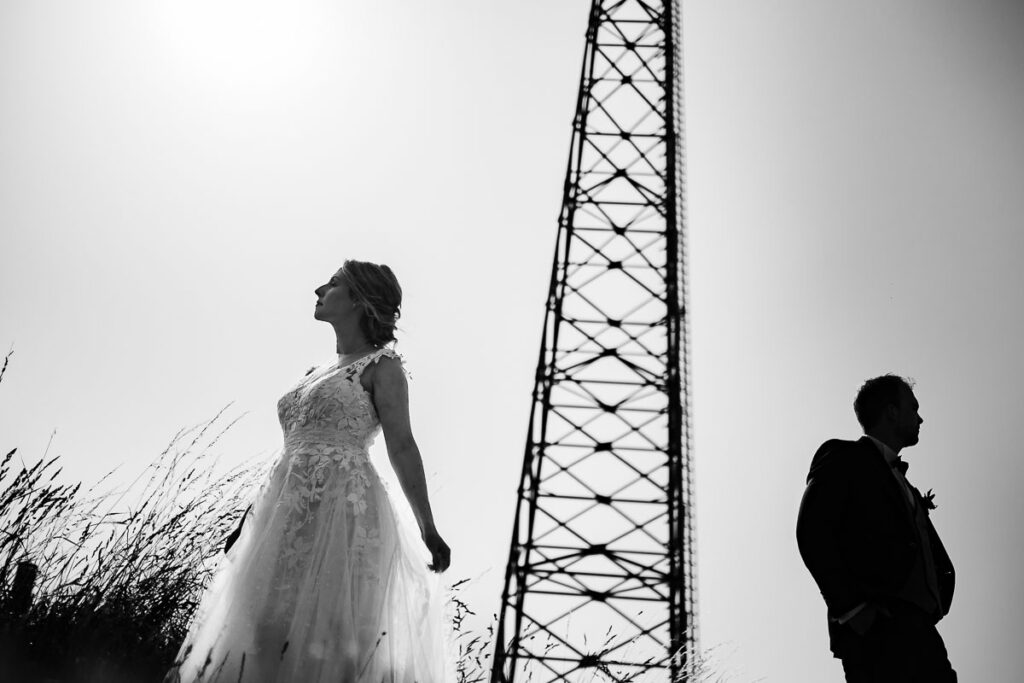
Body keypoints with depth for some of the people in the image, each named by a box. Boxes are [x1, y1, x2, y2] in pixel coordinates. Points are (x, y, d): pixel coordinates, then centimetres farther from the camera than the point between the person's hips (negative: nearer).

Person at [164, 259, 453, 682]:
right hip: (289, 511, 7)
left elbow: (401, 446, -7)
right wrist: (252, 517, 22)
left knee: (324, 626, -11)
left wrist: (428, 529, -12)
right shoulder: (318, 372, 22)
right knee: (268, 628, 2)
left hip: (341, 505, -7)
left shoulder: (381, 365, 1)